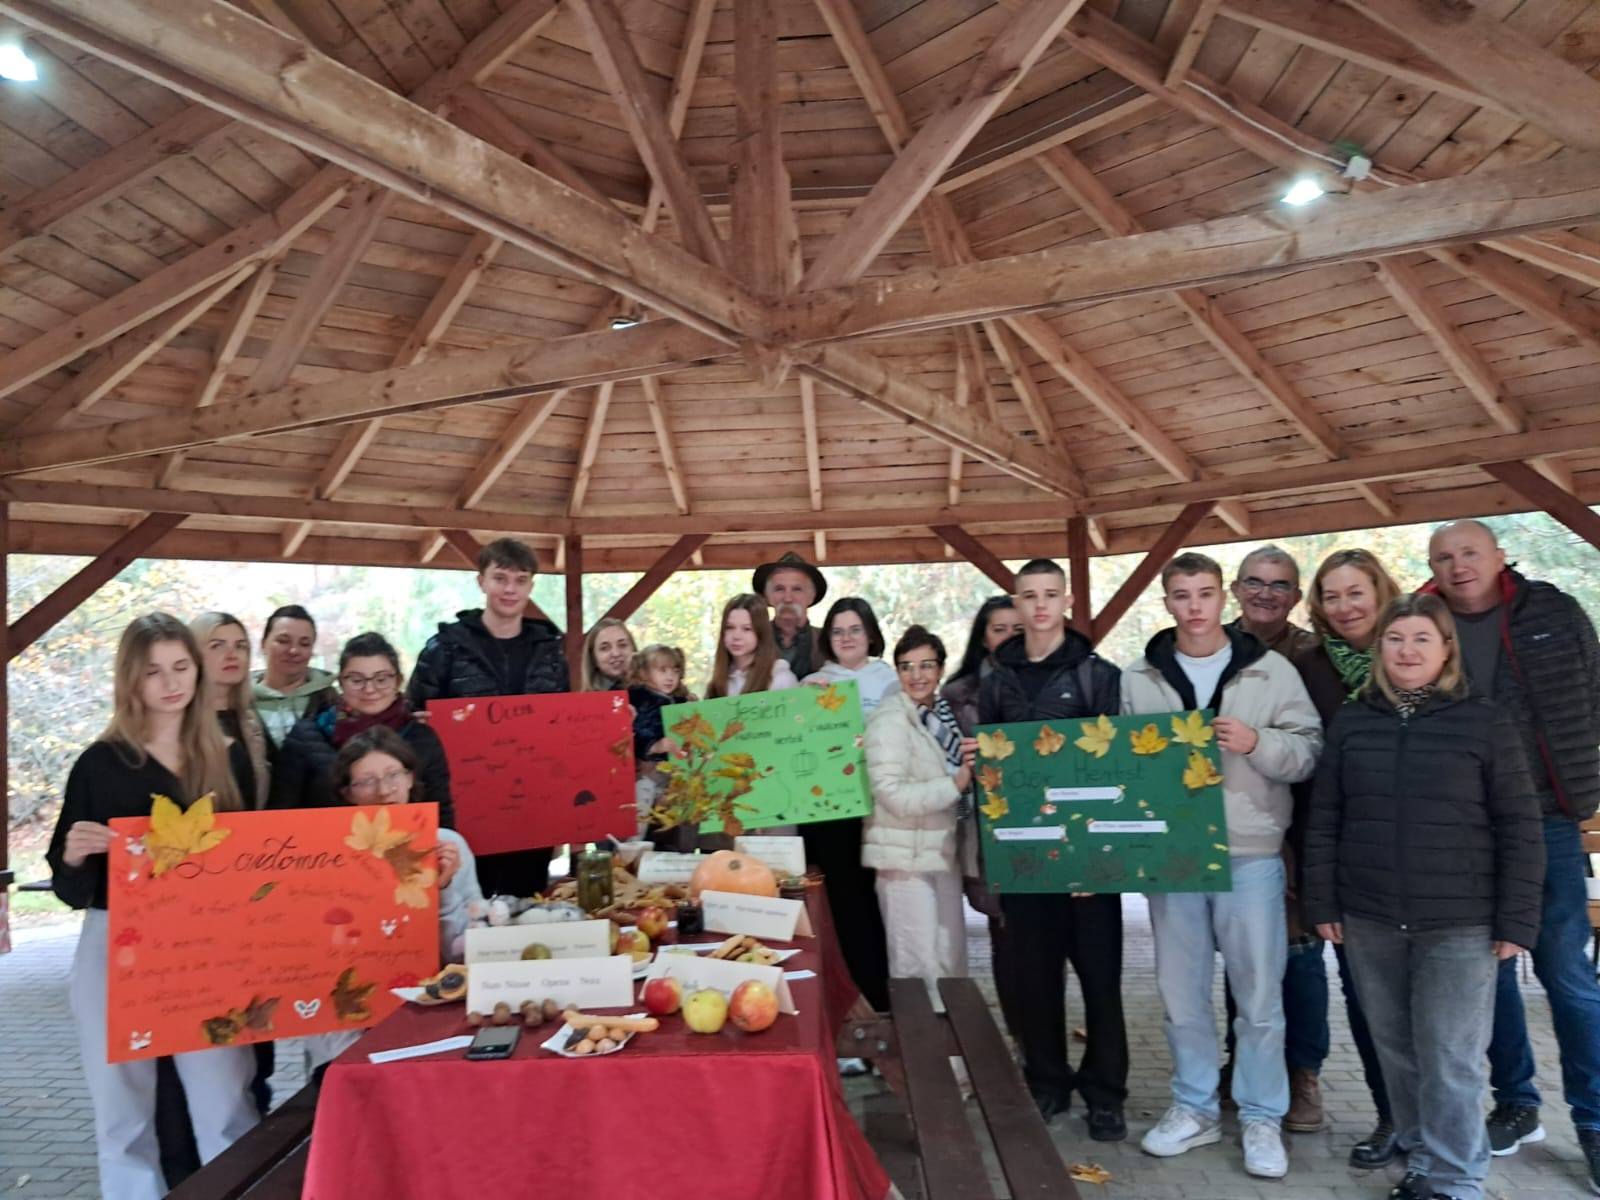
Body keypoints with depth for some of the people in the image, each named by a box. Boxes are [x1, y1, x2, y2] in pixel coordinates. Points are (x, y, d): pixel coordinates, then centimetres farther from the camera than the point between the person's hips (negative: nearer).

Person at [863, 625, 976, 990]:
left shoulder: (942, 713, 9)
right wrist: (955, 784, -20)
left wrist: (968, 765, -2)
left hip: (943, 851, 8)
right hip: (906, 856, -8)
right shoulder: (889, 720, -15)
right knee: (919, 965, -1)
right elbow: (892, 795, -23)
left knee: (952, 960, 16)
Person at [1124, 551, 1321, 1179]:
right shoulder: (1138, 679, 6)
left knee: (1258, 994, 6)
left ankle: (1262, 1118, 23)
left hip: (1250, 855, -2)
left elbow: (1310, 751, -1)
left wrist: (1257, 742, -17)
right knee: (1181, 990, 12)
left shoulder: (1271, 670, 1)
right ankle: (1195, 1107, 28)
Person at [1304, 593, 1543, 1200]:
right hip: (1369, 922, 3)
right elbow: (1323, 820, 6)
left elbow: (1520, 828, -2)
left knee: (1451, 1060, 2)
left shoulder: (1485, 722, -2)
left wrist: (1516, 920, -5)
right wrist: (1323, 904, 3)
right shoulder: (1351, 722, 4)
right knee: (1397, 1051, 12)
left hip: (1460, 925, -3)